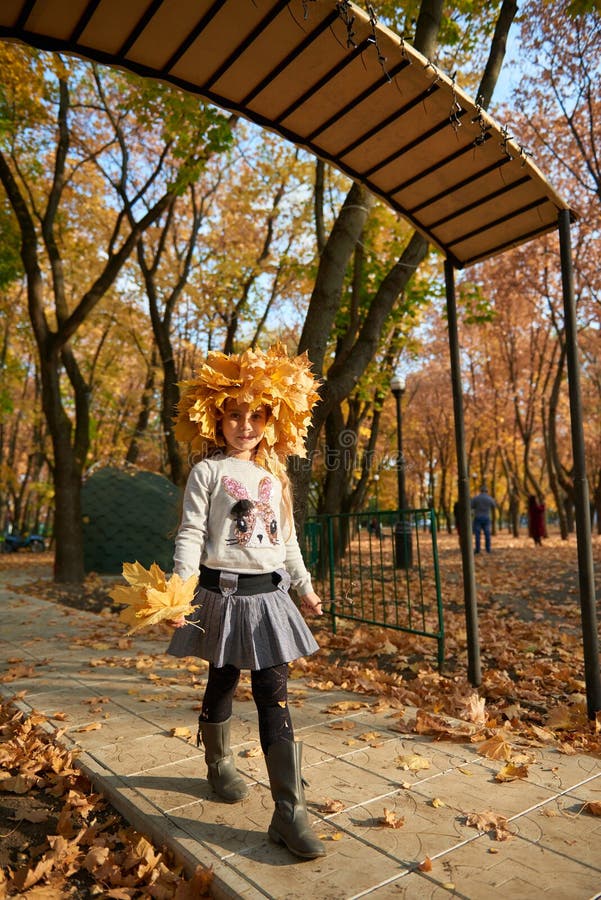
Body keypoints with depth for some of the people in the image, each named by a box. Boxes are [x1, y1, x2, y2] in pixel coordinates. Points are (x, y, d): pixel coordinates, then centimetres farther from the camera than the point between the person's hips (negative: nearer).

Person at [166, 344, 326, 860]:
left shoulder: (275, 477, 11)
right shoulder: (208, 471, -4)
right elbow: (191, 534, -9)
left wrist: (304, 586, 22)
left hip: (269, 596, 4)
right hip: (224, 593, -3)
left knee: (274, 695, 1)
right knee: (223, 684, 14)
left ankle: (289, 811, 6)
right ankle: (220, 765, 41)